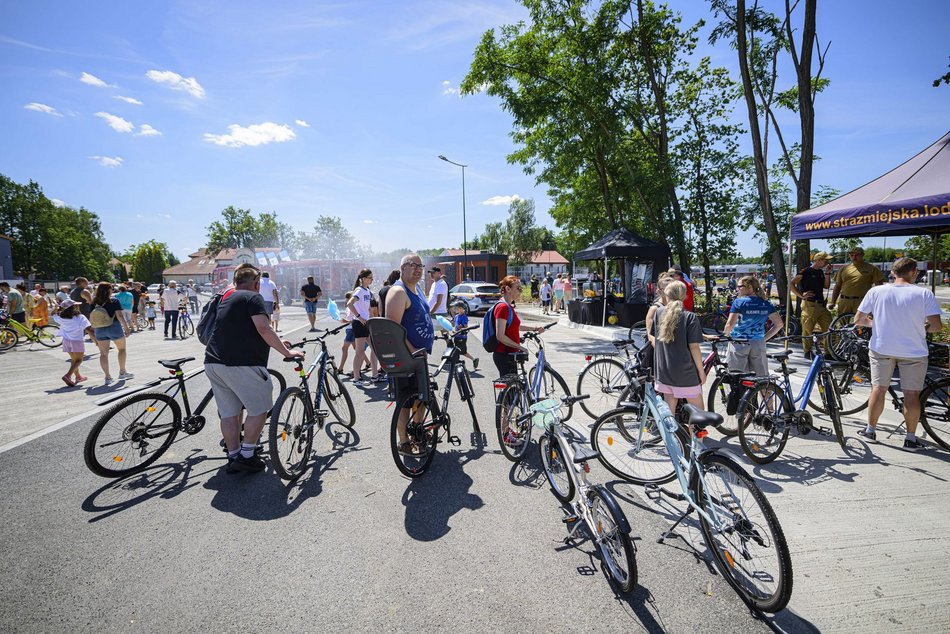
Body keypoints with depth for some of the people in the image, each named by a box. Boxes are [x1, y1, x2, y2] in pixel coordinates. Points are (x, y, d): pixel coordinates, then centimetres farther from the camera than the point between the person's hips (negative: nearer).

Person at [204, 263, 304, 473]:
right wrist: (286, 352, -12)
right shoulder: (253, 297, -4)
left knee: (229, 413, 14)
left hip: (213, 362, 9)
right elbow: (263, 329, -19)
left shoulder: (226, 297, 23)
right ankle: (246, 456, 7)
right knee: (260, 409, 5)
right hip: (241, 363, -9)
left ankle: (233, 457, 21)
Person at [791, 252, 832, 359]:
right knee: (807, 330, -1)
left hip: (821, 305, 8)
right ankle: (807, 352, 9)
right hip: (809, 305, -7)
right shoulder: (806, 271, -7)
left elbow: (826, 286, 13)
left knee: (829, 328, 5)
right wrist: (801, 295, -14)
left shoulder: (820, 272, 17)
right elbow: (791, 284, -12)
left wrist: (827, 273, 5)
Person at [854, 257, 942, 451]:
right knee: (912, 394, 9)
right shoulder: (924, 294, -10)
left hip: (881, 349, 1)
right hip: (913, 352, -1)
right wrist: (922, 328, 8)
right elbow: (936, 326, -13)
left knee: (878, 389, 13)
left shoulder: (876, 291, -6)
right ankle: (910, 438, 16)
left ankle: (870, 429, 21)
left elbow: (858, 319, -3)